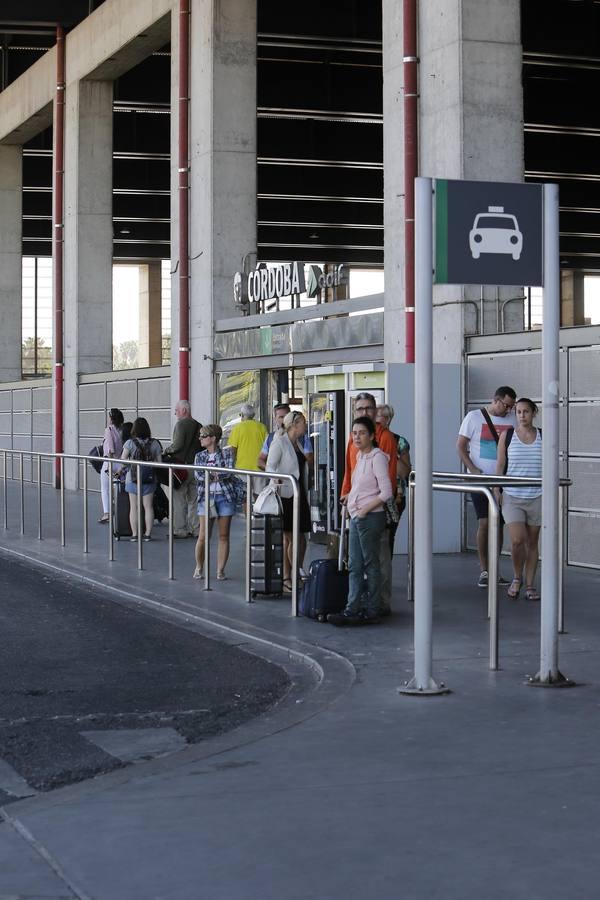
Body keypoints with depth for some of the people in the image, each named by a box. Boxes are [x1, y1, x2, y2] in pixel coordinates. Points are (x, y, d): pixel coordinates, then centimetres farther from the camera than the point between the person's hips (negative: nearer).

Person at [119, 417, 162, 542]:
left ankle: (134, 534, 4)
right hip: (149, 479, 2)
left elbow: (123, 461, -9)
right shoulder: (154, 444, -1)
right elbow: (159, 462, 0)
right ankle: (148, 534, 7)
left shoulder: (130, 443, -7)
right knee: (148, 507, 7)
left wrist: (119, 470, 10)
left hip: (132, 479, -2)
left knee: (134, 507, 5)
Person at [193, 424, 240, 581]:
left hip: (225, 496, -1)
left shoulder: (226, 453, 4)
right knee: (203, 536, -4)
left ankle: (220, 570, 8)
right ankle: (199, 567, 14)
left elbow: (230, 471, -12)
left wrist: (210, 473, -14)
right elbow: (199, 475, -3)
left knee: (223, 536, 1)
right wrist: (218, 473, -13)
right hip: (206, 496, 1)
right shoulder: (199, 456, 11)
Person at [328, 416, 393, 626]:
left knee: (371, 565, 0)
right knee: (354, 566, 6)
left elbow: (386, 492, -18)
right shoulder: (360, 456, 13)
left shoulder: (377, 457, -12)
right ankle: (353, 610, 6)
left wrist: (365, 509, -15)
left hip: (371, 517, -8)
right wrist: (350, 498, 13)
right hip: (356, 517, 9)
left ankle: (371, 612, 6)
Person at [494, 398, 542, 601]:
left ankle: (530, 585, 15)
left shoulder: (543, 436, 4)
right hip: (512, 497, -1)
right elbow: (500, 466, 4)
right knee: (517, 540, -12)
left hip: (536, 498, 1)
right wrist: (496, 491, -2)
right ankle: (517, 578, 12)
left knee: (532, 542, 6)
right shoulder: (507, 436, 2)